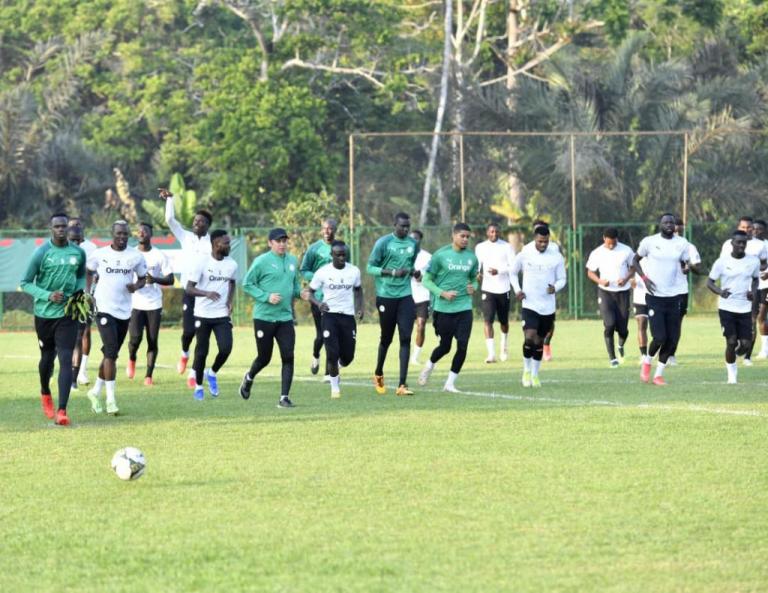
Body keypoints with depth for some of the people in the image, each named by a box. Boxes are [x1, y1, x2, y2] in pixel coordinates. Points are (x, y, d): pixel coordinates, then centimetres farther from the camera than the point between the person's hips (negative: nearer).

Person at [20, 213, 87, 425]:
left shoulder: (78, 253, 0)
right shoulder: (41, 253, -10)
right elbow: (25, 283, -7)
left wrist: (80, 291, -2)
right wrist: (48, 295, -20)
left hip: (68, 314, 1)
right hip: (44, 314, -1)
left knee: (66, 360, -12)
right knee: (47, 357, 14)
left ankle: (62, 410, -16)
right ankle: (45, 394, 45)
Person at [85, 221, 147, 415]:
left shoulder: (136, 256, 1)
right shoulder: (99, 254, -3)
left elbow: (143, 278, 12)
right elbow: (89, 272, 15)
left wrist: (137, 286, -10)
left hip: (124, 311, 4)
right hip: (104, 309, -4)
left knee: (111, 353, 12)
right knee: (111, 351, -15)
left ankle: (96, 392, 29)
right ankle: (111, 398, -13)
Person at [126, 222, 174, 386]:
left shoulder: (159, 256, 1)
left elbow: (170, 280, 0)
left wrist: (155, 279, -19)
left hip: (154, 304, 0)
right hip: (135, 303, 0)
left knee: (152, 340, 0)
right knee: (135, 337, -12)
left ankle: (149, 375, 9)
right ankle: (131, 359, 20)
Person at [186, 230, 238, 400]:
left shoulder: (231, 265, 2)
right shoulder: (202, 263, -11)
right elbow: (189, 288, -14)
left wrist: (230, 302, 7)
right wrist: (207, 293, -31)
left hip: (222, 315, 3)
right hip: (203, 315, -3)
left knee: (226, 348, -12)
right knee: (201, 352, 3)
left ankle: (212, 373, 17)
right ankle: (198, 386, 22)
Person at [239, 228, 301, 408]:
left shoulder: (293, 261, 10)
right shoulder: (261, 261, -8)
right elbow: (247, 284, -7)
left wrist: (300, 292, 1)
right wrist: (267, 297, -18)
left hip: (285, 318, 4)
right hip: (264, 317, -4)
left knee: (288, 357, -9)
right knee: (264, 358, 7)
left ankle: (284, 397, -5)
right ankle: (249, 378, 39)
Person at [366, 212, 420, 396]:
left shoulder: (413, 244, 8)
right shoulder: (383, 243, -8)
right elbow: (370, 267, -7)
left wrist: (413, 271, 1)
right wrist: (392, 272, -19)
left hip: (405, 296, 3)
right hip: (386, 296, -3)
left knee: (406, 338, -8)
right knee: (386, 338, 9)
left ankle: (402, 384, -9)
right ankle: (378, 374, 35)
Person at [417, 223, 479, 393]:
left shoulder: (471, 258, 6)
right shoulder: (440, 255, -6)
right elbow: (427, 280, -2)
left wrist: (473, 288, -2)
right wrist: (443, 293, -16)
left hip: (464, 308, 3)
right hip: (443, 309, -3)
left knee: (462, 346, -8)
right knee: (445, 346, 6)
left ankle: (450, 383, 5)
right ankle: (429, 366, 38)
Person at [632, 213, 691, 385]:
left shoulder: (682, 243, 3)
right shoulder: (649, 242, -4)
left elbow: (687, 263, 11)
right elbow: (636, 260, 9)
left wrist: (689, 266, -14)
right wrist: (644, 277, -7)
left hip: (673, 297, 4)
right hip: (654, 296, -4)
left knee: (672, 339, 3)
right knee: (659, 337, -13)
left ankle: (659, 374, 19)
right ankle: (647, 362, 17)